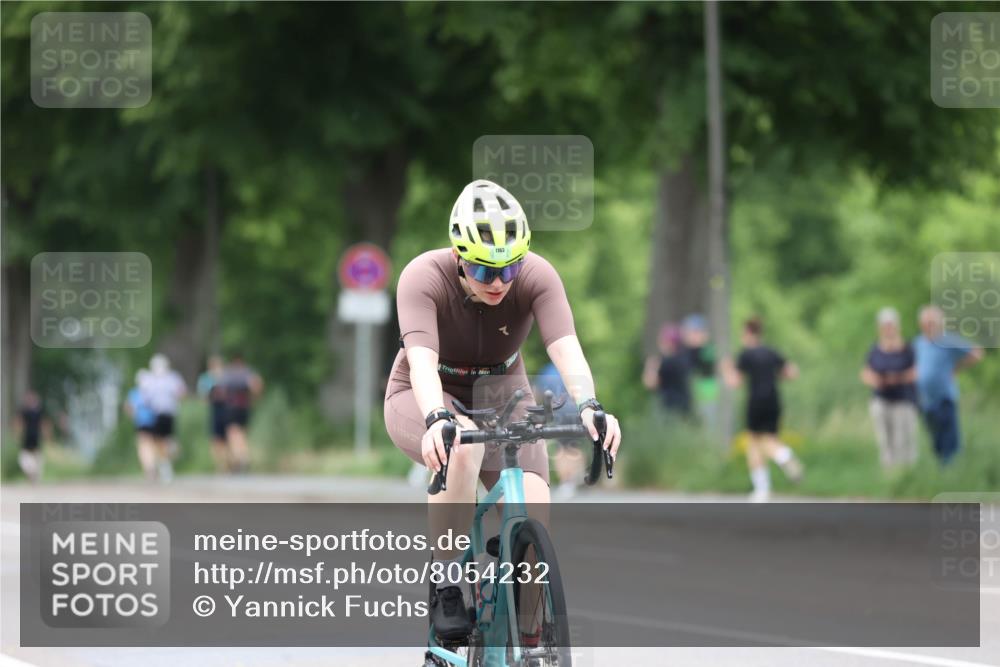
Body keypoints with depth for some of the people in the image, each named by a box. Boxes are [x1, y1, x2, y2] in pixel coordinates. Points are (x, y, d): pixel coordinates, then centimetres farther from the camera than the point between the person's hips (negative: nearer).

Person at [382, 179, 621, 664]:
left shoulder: (537, 277, -21)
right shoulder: (424, 278, -28)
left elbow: (566, 348, -35)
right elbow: (422, 359, -42)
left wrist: (588, 406, -55)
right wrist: (438, 419, -61)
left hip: (500, 393, 3)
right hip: (424, 399, -3)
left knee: (533, 506, -23)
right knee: (463, 446, -39)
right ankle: (446, 588, -25)